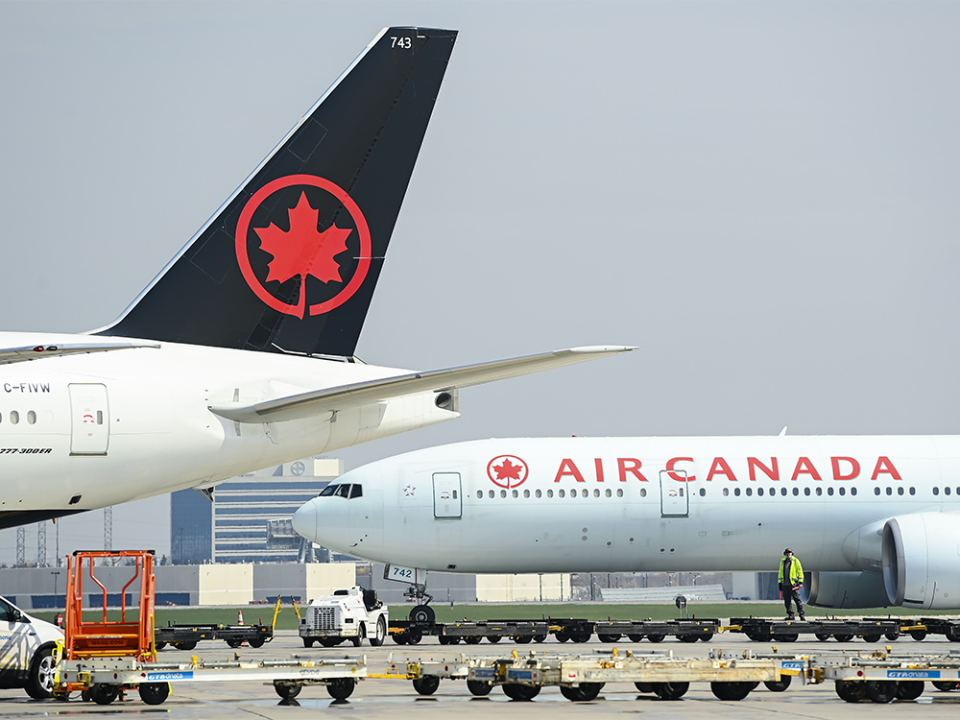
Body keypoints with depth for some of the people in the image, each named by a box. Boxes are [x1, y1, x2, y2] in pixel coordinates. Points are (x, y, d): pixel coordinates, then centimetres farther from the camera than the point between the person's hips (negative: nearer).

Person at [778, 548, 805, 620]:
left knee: (797, 599, -7)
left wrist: (800, 582, -4)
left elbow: (800, 571, 3)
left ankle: (801, 615, -6)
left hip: (793, 584, -5)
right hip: (785, 584, 5)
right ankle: (791, 615, 10)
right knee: (787, 601, 4)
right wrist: (780, 583, 17)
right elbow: (780, 573, 22)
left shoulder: (796, 561, 4)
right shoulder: (782, 562, 16)